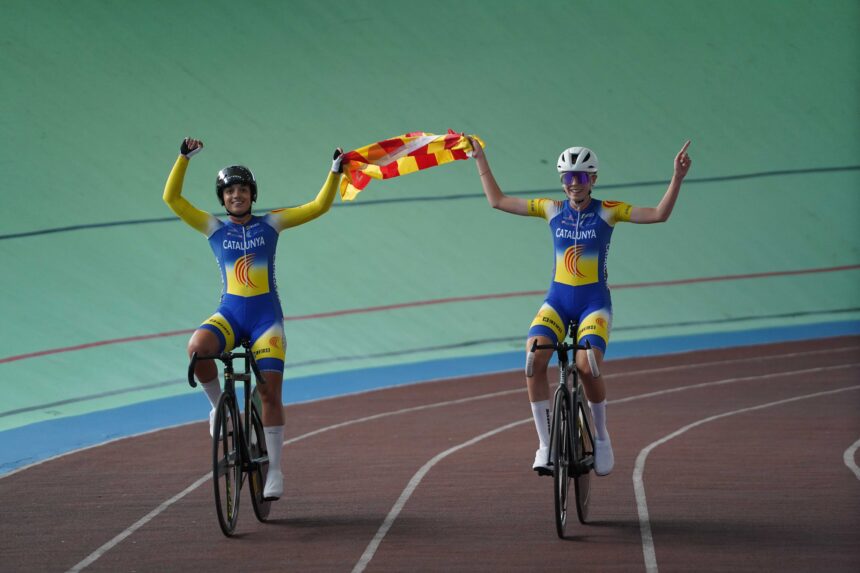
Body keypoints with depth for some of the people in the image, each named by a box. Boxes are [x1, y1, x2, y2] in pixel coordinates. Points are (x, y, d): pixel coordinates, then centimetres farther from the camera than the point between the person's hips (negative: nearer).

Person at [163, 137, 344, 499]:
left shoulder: (270, 223, 7)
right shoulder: (215, 228, 7)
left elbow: (318, 207, 5)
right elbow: (172, 199, -1)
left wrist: (335, 172, -4)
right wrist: (184, 157, -7)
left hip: (266, 315, 0)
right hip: (229, 313, 0)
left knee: (270, 393, -6)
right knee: (197, 348, -32)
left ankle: (274, 470, 4)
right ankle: (218, 405, -6)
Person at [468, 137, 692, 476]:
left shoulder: (607, 211, -1)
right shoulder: (552, 210, 6)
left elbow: (659, 214, -10)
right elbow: (497, 200, 13)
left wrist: (677, 178, -21)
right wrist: (480, 158, 13)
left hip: (594, 302, -2)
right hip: (557, 300, 3)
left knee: (587, 366, -27)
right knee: (535, 359, -25)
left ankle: (601, 438, 0)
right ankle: (545, 445, -16)